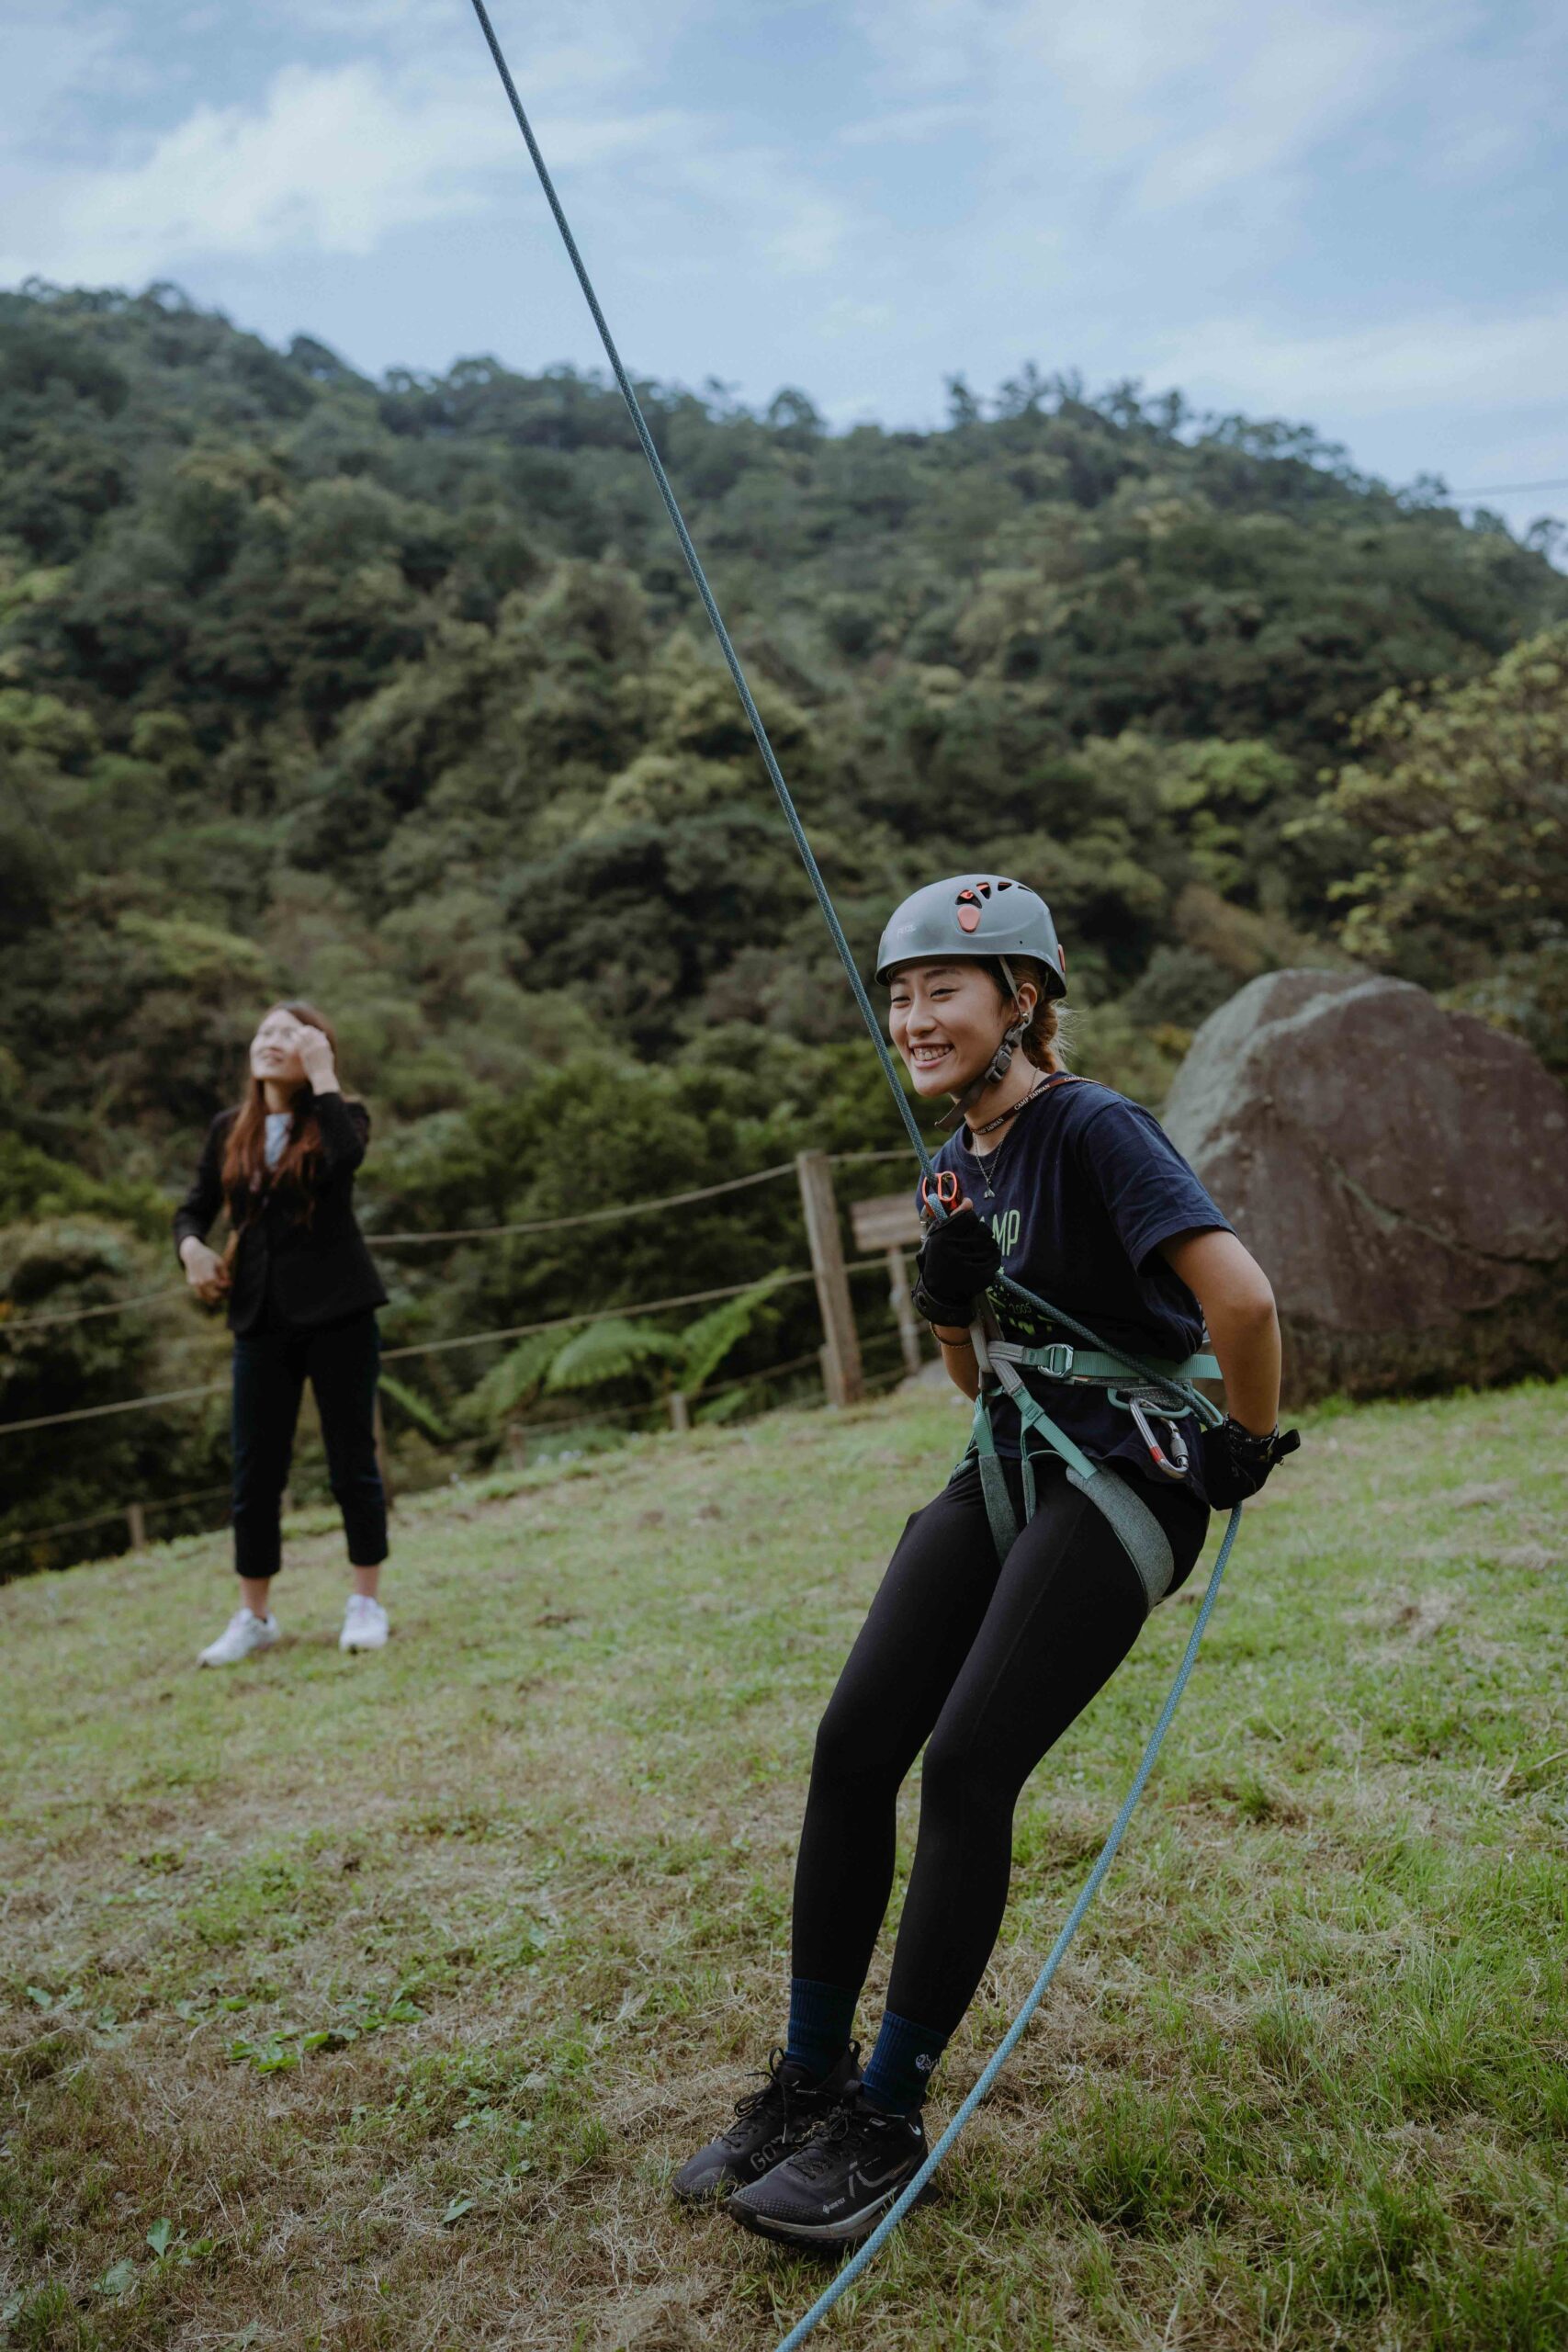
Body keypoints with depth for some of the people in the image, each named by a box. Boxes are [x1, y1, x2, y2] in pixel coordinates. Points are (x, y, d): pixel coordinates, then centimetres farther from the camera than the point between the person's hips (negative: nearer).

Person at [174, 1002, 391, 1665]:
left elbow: (345, 1156, -26)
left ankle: (366, 1602, 18)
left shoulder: (339, 1116, -2)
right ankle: (253, 1617, 19)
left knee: (352, 1461, 4)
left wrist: (322, 1077, -19)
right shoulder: (230, 1130, 9)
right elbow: (193, 1208, 15)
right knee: (254, 1473, 6)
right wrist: (191, 1247, -5)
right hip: (261, 1319, 4)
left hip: (337, 1313, -3)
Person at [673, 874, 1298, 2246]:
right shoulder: (963, 1156, 12)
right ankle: (809, 2082, 13)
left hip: (1123, 1487, -8)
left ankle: (888, 2125, 5)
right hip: (1008, 1470, 8)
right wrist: (951, 1300, -3)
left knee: (966, 1772, -12)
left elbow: (1240, 1296, -26)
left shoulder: (1094, 1130, -16)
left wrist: (1252, 1443, -13)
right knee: (853, 1746, -1)